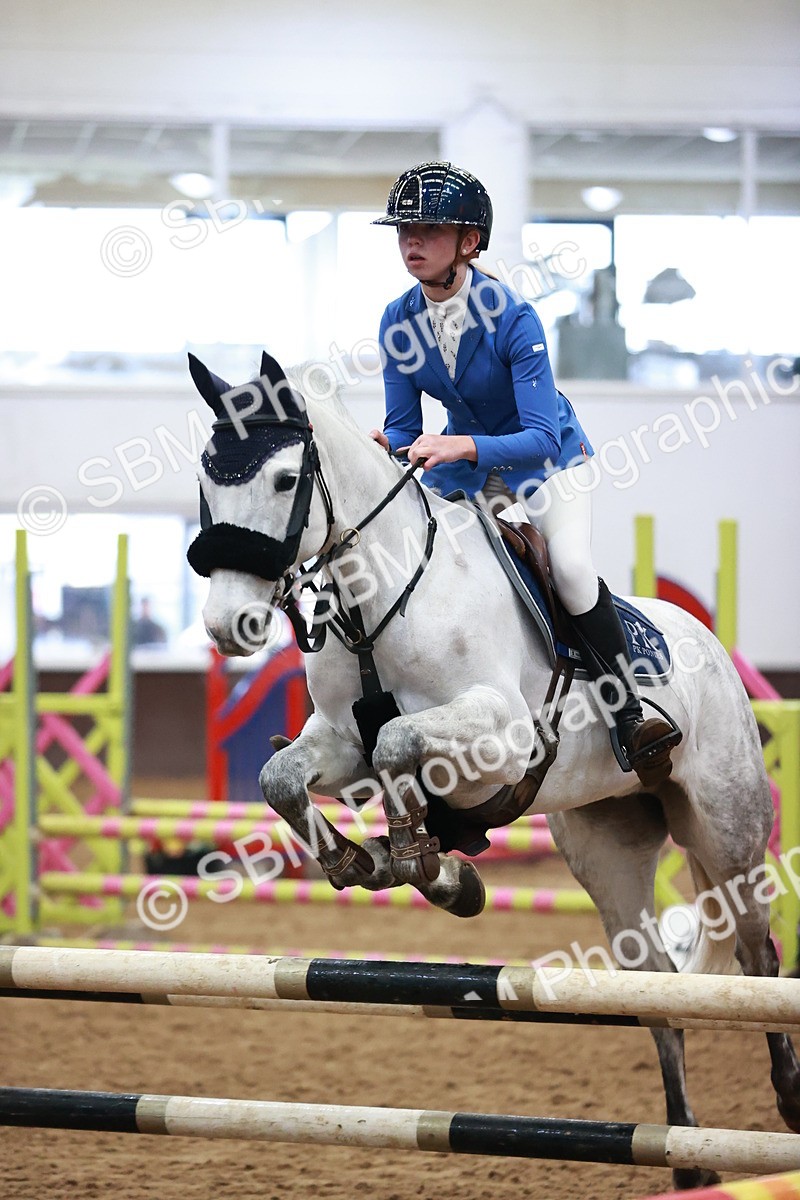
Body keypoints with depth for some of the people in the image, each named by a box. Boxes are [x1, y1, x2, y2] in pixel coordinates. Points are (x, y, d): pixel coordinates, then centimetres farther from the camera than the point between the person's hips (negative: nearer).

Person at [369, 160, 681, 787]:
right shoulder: (399, 324, -13)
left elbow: (541, 436, -34)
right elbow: (405, 429, -6)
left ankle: (629, 714, -17)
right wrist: (380, 443, -30)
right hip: (467, 468, 6)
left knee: (571, 567, -27)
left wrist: (463, 446, -50)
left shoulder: (512, 316, -29)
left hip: (548, 458, -5)